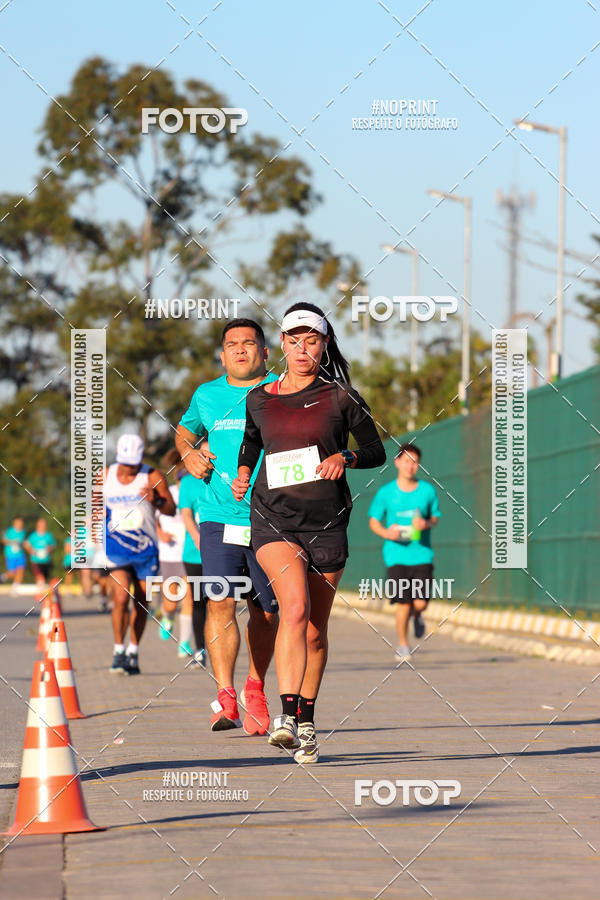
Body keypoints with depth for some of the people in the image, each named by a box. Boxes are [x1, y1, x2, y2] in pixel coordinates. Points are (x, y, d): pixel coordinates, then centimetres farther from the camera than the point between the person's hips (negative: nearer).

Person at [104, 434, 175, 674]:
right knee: (121, 598, -17)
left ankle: (133, 652, 22)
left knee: (141, 603, 7)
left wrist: (156, 500, -25)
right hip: (116, 547, 0)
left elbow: (171, 510, -5)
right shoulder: (106, 476, 4)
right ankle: (119, 650, -6)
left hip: (145, 548, 0)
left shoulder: (152, 477, -3)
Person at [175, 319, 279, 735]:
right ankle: (226, 696, -19)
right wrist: (190, 455, 9)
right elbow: (185, 431, 31)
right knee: (220, 603, -15)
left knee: (265, 612, 8)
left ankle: (256, 688, 29)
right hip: (220, 518, 1)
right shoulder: (207, 396, 11)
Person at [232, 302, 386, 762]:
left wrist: (344, 456, -12)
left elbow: (377, 452, 6)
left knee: (316, 629, 8)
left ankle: (306, 720, 25)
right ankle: (287, 714, -32)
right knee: (295, 607, -24)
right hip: (274, 518, -1)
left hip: (327, 521, 1)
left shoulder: (340, 397, 3)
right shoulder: (259, 400, 9)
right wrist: (243, 473, 11)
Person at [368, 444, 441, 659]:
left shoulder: (427, 490, 3)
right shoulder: (386, 492, 0)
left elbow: (435, 516, 14)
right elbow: (373, 521, 8)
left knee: (420, 602, -8)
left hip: (422, 554, 1)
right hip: (397, 555, -1)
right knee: (403, 603, -7)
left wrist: (428, 524, -9)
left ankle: (416, 615, 31)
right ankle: (402, 643, 15)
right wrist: (386, 532, -13)